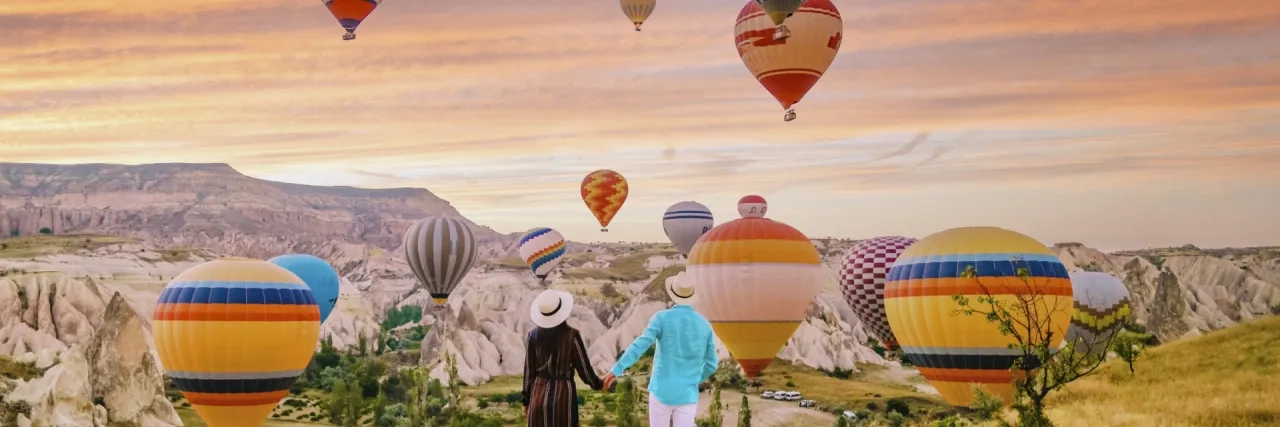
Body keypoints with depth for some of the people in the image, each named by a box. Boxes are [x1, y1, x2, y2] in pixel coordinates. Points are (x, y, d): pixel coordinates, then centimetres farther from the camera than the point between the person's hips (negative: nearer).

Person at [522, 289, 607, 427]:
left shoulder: (533, 335, -2)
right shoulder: (571, 335, -11)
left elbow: (529, 371, 4)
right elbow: (583, 367, -4)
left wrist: (526, 400, 13)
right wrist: (598, 384, 15)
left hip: (538, 394, 3)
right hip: (563, 394, -3)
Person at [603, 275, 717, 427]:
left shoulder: (662, 318, -8)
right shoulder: (705, 325, 3)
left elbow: (640, 345, -22)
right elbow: (711, 364, 10)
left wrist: (616, 370, -29)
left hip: (662, 392, -1)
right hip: (687, 395, 2)